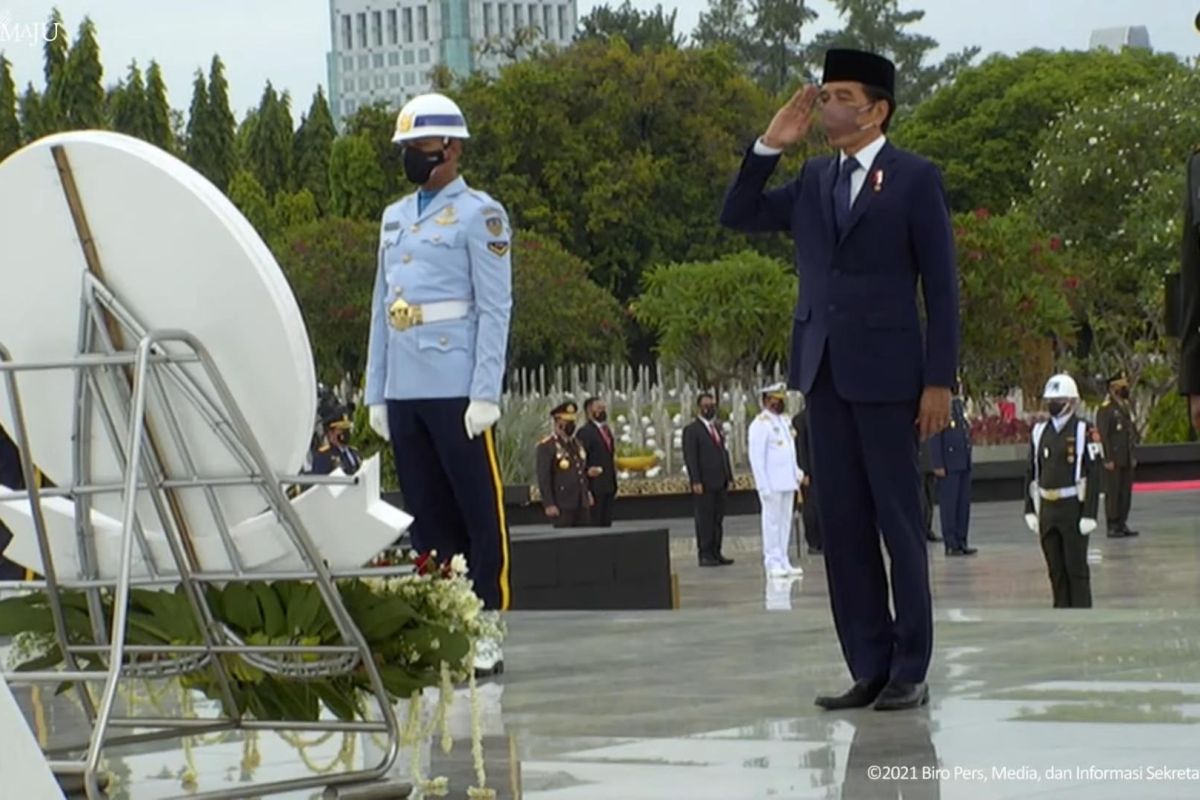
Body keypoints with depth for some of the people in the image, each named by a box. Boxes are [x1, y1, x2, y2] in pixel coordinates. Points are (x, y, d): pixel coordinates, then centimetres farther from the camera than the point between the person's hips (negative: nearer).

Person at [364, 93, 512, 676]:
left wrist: (485, 394, -13)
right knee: (426, 517, 9)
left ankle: (486, 632, -3)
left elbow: (495, 308, -6)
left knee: (479, 513, -4)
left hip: (457, 392, -7)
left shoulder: (479, 215, -1)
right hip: (404, 393, 7)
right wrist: (376, 393, 14)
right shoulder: (395, 218, 19)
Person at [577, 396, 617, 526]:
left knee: (606, 524, 8)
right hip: (595, 486, -8)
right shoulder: (584, 432, -11)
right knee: (594, 524, -7)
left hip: (608, 486, 8)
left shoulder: (606, 430, 16)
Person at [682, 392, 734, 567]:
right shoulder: (692, 430, -6)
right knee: (704, 519, -5)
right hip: (704, 484, -7)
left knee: (718, 519, 8)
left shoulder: (717, 427, 17)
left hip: (719, 482, 7)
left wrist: (728, 476, 13)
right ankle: (705, 555, -2)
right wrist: (696, 481, -17)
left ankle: (716, 553, 12)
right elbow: (690, 458, -11)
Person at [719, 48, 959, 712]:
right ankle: (869, 668, 9)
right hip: (823, 370, 5)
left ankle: (910, 671, 4)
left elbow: (941, 285, -4)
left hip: (885, 371, -5)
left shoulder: (915, 179, -2)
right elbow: (738, 216, 13)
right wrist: (769, 145, 1)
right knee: (842, 526, 5)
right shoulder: (813, 179, 13)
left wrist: (939, 381, -9)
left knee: (899, 524, -1)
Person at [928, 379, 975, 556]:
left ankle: (961, 541, 14)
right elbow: (934, 438, -13)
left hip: (964, 463, 8)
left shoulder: (960, 404, 13)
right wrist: (938, 465, -16)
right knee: (949, 504, -2)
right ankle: (951, 544, 2)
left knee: (964, 503, 8)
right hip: (948, 465, -8)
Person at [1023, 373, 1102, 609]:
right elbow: (1032, 474, 15)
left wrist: (1089, 514, -14)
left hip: (1073, 508, -5)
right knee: (1056, 570, 10)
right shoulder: (1039, 432, 10)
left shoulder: (1084, 432, -8)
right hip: (1047, 509, 5)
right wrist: (1030, 510, 10)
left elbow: (1093, 476, -10)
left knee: (1076, 569, -2)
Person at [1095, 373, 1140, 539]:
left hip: (1127, 460, 8)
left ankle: (1122, 524, 16)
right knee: (1113, 492, -4)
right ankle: (1112, 527, 0)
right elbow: (1102, 435, -15)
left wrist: (1133, 455, 15)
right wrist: (1108, 459, -18)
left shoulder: (1126, 407, 14)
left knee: (1126, 492, 9)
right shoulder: (1105, 409, -11)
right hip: (1114, 460, -8)